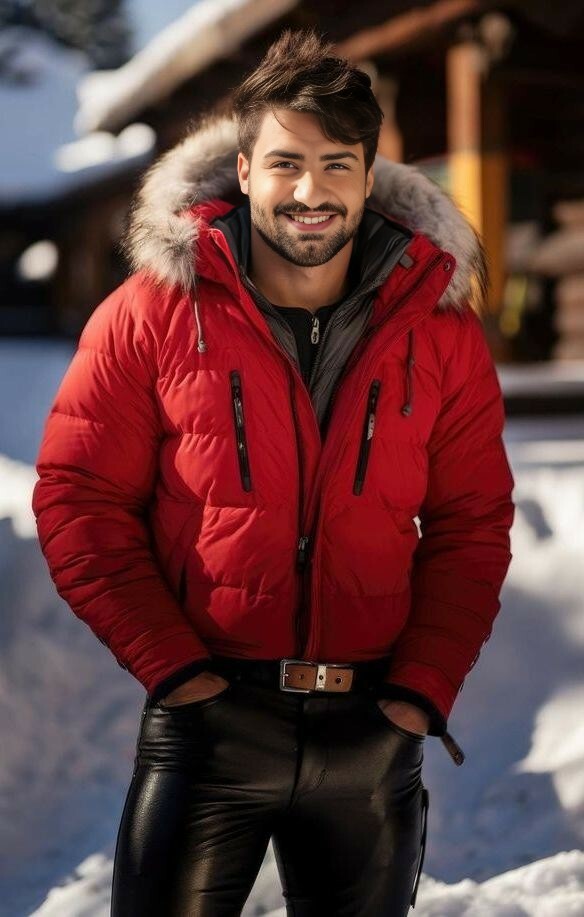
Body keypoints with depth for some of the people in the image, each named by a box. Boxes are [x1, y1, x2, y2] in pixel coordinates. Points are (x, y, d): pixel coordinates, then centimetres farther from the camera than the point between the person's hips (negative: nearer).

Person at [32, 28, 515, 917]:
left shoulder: (439, 323, 0)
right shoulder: (154, 312, -6)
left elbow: (472, 524, 4)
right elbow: (78, 499, -4)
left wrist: (425, 686, -5)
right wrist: (170, 662, -10)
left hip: (372, 731, 2)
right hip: (206, 709, -2)